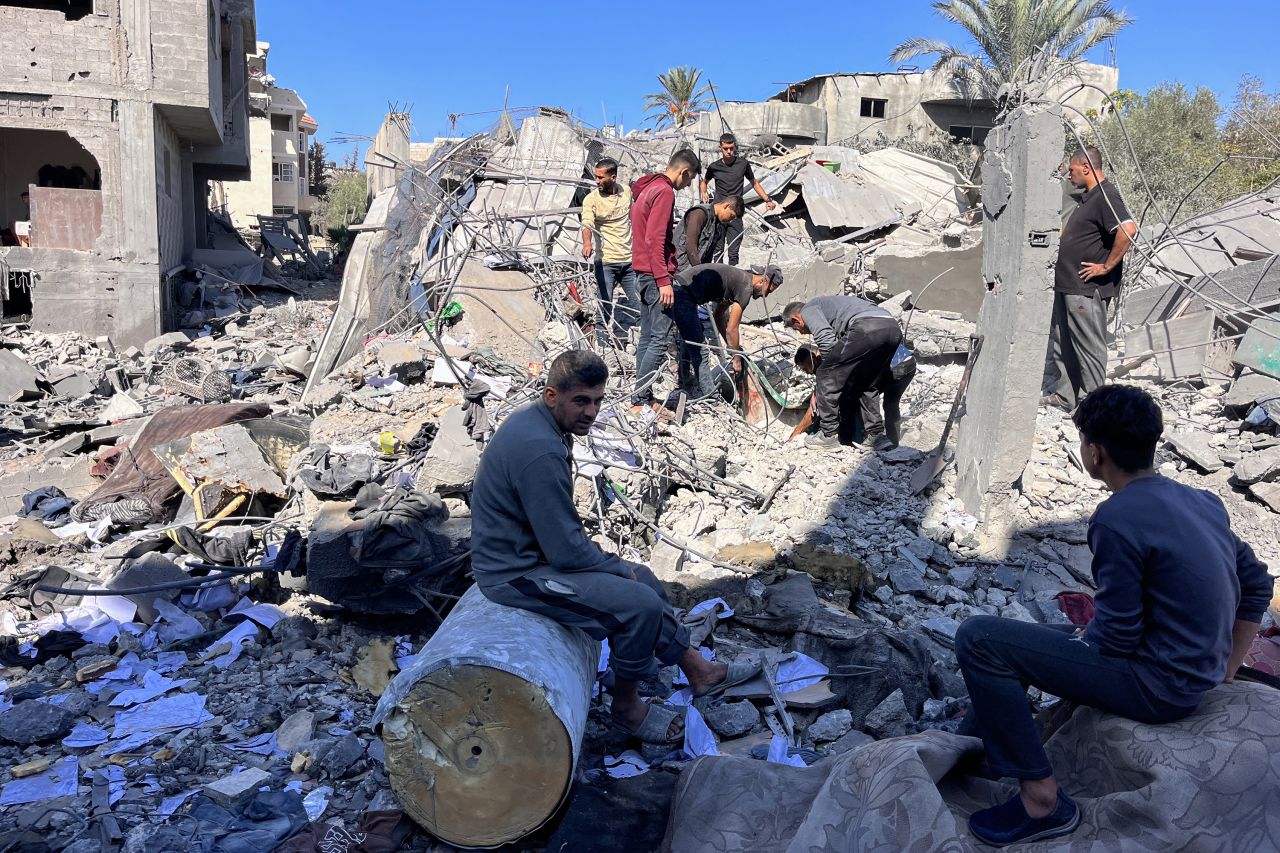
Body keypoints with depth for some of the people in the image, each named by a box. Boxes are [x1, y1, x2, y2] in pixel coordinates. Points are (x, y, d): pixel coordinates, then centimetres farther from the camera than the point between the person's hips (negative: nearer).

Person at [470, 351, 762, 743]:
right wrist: (620, 569, -9)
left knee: (643, 579, 14)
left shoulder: (537, 421, 5)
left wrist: (607, 561, 11)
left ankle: (699, 670, 28)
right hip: (518, 574, -11)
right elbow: (565, 550, -25)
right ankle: (626, 707, 6)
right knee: (640, 604, -17)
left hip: (533, 548, 11)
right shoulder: (540, 450, -29)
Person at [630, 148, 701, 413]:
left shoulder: (647, 188, 19)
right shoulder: (664, 192, -13)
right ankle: (641, 399, -8)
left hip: (643, 272, 11)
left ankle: (642, 397, 15)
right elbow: (655, 239, -20)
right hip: (656, 274, -11)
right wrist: (663, 280, -21)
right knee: (660, 339, -9)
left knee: (647, 337, 11)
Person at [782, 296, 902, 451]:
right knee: (867, 385, 25)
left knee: (827, 374, 5)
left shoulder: (809, 309, 16)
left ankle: (828, 436, 7)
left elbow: (825, 340, -3)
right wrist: (817, 391, 42)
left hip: (866, 328, -9)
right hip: (893, 327, 9)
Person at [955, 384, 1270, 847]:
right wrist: (1223, 672, 18)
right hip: (1194, 679, 9)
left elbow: (1117, 640, -21)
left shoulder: (1118, 519, -23)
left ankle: (1042, 799, -8)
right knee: (1029, 634, 23)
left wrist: (1086, 627, 2)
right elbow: (1257, 585, 14)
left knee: (978, 638, -14)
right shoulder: (1202, 501, 4)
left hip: (1157, 687, -9)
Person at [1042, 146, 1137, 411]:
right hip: (1068, 285, 10)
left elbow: (1128, 229, -30)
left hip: (1087, 288, -10)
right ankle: (1063, 397, 25)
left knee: (1089, 346, -2)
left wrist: (1107, 266, -23)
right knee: (1061, 343, 15)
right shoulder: (1089, 196, 15)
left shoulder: (1106, 196, -16)